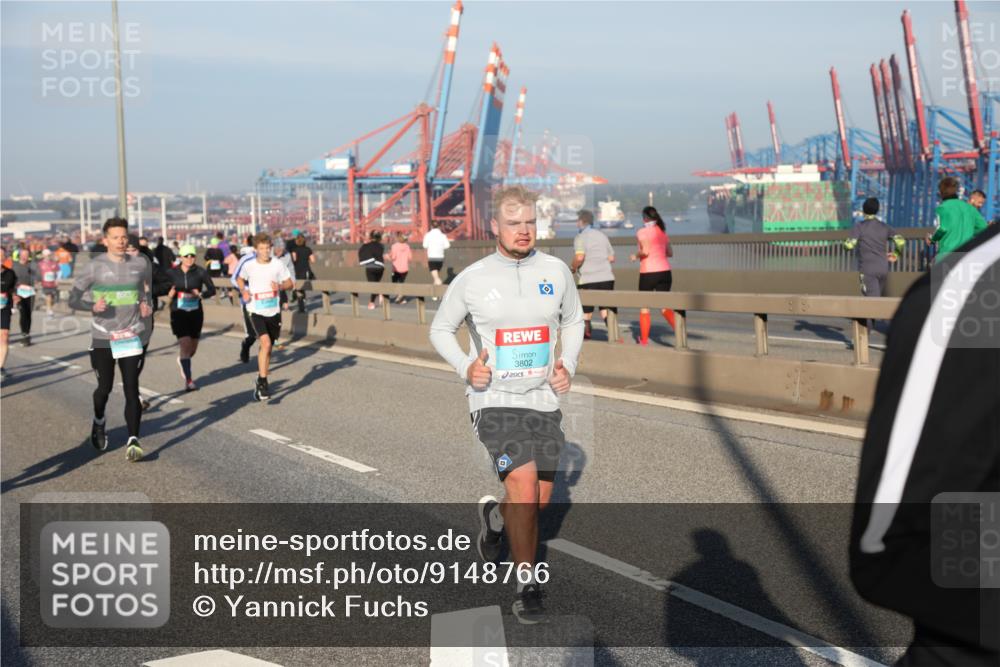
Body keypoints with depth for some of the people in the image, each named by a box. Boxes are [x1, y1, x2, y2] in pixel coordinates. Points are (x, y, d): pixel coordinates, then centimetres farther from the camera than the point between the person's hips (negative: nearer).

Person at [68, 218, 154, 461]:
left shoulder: (141, 263, 0)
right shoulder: (94, 266, -7)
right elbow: (73, 299, -4)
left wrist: (146, 303, 3)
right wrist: (93, 306, -23)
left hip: (132, 335, 1)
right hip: (102, 337, -1)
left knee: (131, 388, -8)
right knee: (105, 387, 7)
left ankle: (133, 440, -10)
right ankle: (98, 422, 39)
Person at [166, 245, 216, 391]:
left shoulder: (200, 272, -5)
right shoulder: (172, 273, -2)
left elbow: (212, 290, -9)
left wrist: (200, 294, -28)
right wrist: (169, 293, -11)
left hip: (196, 313, 2)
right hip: (178, 313, -2)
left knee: (193, 348, 12)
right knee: (185, 345, -14)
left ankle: (182, 360, 48)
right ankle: (188, 380, -9)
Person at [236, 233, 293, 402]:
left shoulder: (278, 264, -3)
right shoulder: (249, 266, -5)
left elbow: (289, 283, 6)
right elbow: (240, 279, 15)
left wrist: (280, 286, -15)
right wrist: (243, 291, -4)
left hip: (274, 311, 3)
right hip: (256, 311, -3)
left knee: (267, 347, 14)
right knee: (266, 343, -22)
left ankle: (261, 379, 34)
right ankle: (262, 382, -14)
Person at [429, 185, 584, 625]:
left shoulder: (556, 271, 1)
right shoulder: (471, 280, -6)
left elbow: (573, 320, 17)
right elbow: (440, 330, 7)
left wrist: (568, 366, 1)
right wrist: (465, 368, -10)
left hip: (543, 398, 4)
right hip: (494, 398, -4)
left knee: (539, 500, 10)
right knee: (523, 484, -20)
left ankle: (494, 516, 45)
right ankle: (527, 587, -4)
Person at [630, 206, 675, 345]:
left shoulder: (642, 232, -7)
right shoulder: (662, 232, 13)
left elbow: (645, 251, -19)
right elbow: (670, 253, 15)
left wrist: (635, 256, -1)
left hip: (648, 272, -5)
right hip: (665, 271, 5)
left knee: (644, 307, 9)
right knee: (664, 307, 6)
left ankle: (644, 339, 14)